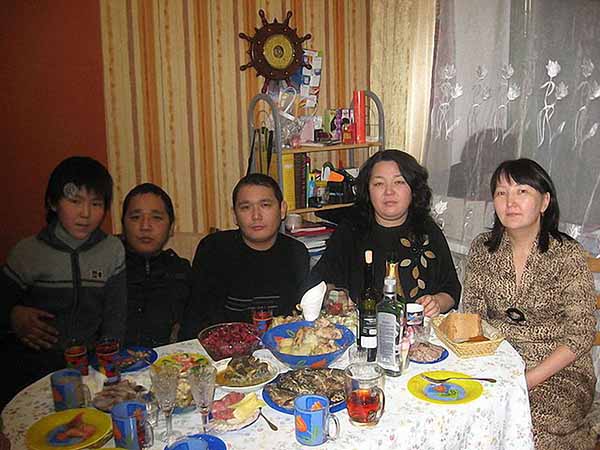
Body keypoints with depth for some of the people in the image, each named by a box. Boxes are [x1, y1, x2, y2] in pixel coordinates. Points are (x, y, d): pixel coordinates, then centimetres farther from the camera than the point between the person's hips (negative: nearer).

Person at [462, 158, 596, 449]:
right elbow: (472, 313, 6)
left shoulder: (568, 255, -10)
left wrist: (528, 379, -17)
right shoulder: (483, 248, 1)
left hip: (558, 370, -3)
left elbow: (581, 334, -9)